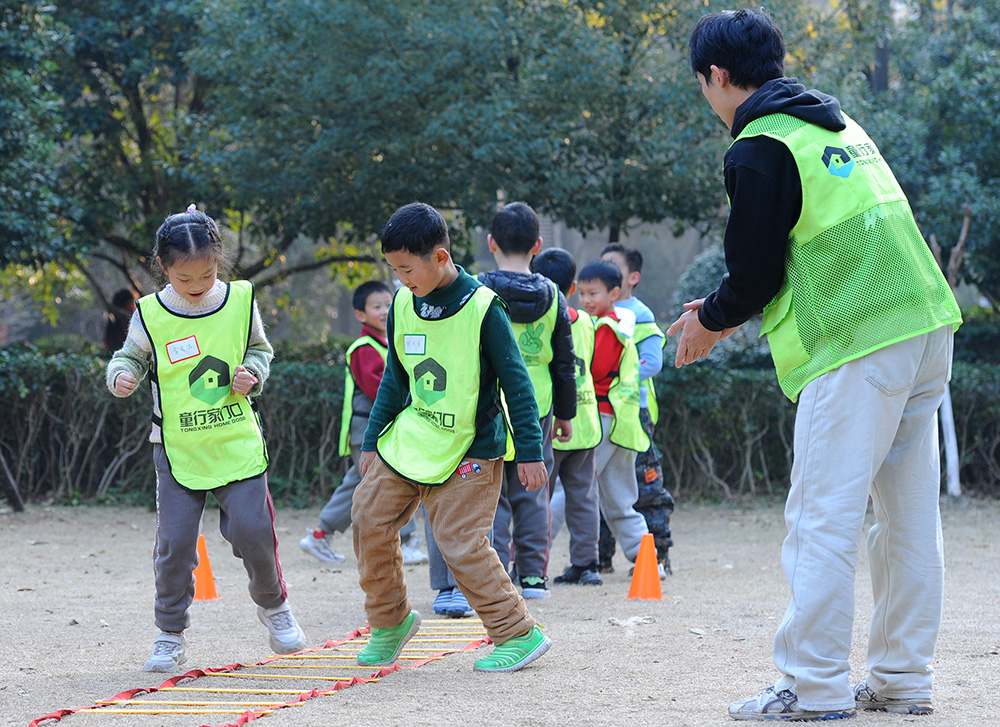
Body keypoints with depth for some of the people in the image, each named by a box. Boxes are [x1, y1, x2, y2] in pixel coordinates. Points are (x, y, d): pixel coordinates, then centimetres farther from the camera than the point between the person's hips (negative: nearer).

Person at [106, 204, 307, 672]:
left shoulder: (240, 300, -2)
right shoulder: (150, 314, -6)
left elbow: (260, 348, 12)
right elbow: (130, 356, 7)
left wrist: (252, 373, -8)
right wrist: (121, 376, -15)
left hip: (238, 444, 1)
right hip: (177, 449, -1)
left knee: (252, 530, -4)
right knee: (174, 542, -3)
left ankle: (272, 604, 24)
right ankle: (170, 636, 11)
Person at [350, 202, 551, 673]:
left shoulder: (482, 308, -16)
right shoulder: (402, 305, 2)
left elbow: (516, 382, -11)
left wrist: (529, 452, -10)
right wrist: (372, 440, 13)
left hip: (470, 450, -6)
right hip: (409, 438, 6)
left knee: (460, 543, -12)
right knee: (370, 517, 2)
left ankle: (519, 634, 0)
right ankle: (390, 621, 20)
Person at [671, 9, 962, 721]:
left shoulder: (759, 150, -7)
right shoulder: (839, 123, 21)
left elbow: (756, 272, -7)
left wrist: (711, 319, 14)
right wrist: (730, 310, 28)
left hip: (856, 348, -9)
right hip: (927, 327, 9)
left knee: (822, 519, -6)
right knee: (909, 514, 10)